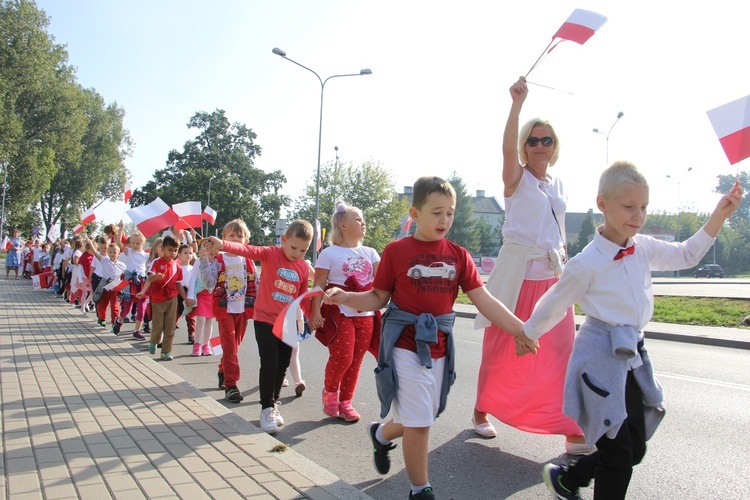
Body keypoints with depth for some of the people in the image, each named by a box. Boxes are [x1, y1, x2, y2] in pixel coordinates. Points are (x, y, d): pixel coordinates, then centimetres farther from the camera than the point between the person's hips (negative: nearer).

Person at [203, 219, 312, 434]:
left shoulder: (303, 267, 0)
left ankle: (274, 404, 32)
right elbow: (248, 250, -30)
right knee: (269, 364, -9)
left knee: (282, 365, 12)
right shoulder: (270, 254, -12)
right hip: (265, 320, -4)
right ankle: (266, 409, 7)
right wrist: (223, 244, -46)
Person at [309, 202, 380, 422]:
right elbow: (319, 285, -5)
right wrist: (315, 312, -14)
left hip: (366, 314, 5)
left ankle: (345, 401, 23)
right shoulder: (329, 253, -1)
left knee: (355, 361, 7)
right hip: (340, 313, -5)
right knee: (342, 357, -13)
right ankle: (329, 391, 16)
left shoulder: (370, 253, 13)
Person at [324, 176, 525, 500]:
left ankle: (381, 434, 50)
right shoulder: (397, 251, -7)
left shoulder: (458, 255, 2)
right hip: (406, 347, -5)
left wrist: (520, 330, -10)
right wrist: (345, 298, -19)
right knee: (419, 423, -2)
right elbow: (378, 298, -1)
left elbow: (484, 300, -1)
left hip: (439, 349, 5)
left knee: (420, 419, 18)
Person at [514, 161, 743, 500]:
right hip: (601, 358, -7)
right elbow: (555, 303, -4)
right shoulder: (588, 263, -16)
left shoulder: (644, 248, 2)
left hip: (633, 357, 7)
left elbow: (687, 256, 18)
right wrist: (529, 333, 8)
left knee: (634, 450, 16)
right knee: (619, 453, -2)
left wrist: (719, 215, 9)